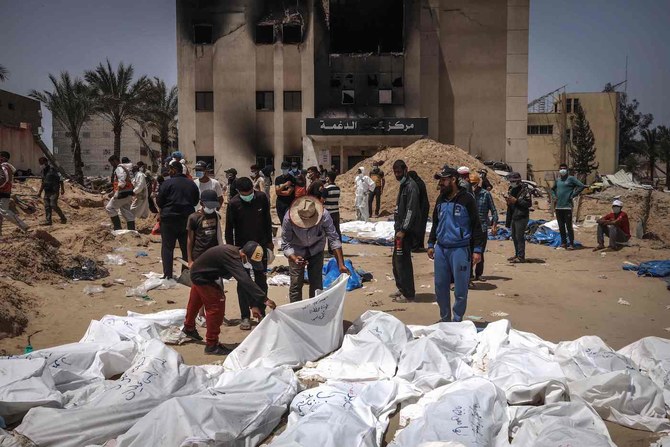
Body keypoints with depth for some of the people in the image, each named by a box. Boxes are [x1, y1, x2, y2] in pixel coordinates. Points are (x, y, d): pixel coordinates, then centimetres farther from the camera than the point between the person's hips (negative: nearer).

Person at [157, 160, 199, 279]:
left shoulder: (167, 183, -10)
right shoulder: (192, 184, 5)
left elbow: (159, 201, -7)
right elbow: (196, 201, 12)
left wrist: (168, 206, 12)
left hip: (169, 219, -4)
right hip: (187, 219, 4)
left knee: (167, 247, 3)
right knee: (186, 247, 12)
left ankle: (168, 274, 0)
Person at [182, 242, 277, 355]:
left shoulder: (235, 254, -10)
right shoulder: (231, 257, -37)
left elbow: (246, 280, -9)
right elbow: (245, 281, -47)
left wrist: (254, 305, -13)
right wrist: (264, 299, -49)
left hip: (198, 273, 9)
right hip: (201, 277, -9)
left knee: (195, 303, 29)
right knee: (216, 306, -11)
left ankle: (189, 328, 54)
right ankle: (212, 345, 0)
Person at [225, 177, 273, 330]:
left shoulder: (262, 197, -8)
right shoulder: (234, 204, -15)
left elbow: (267, 220, 4)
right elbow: (229, 228, -8)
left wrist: (269, 241, 8)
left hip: (261, 246, 2)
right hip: (242, 248, -2)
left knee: (261, 281, 10)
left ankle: (261, 313, 22)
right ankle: (245, 317, 12)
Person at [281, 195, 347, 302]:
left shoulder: (324, 216, -32)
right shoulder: (288, 219, -32)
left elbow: (334, 240, -27)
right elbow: (285, 244, -23)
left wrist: (341, 265, -33)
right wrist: (294, 259, -42)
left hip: (316, 249, 1)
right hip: (296, 251, -1)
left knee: (317, 283, -1)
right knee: (296, 283, -6)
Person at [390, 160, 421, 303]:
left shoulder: (411, 186, -13)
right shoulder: (403, 185, 17)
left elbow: (411, 210, -20)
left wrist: (403, 230, -22)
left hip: (406, 231, -10)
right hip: (401, 230, 10)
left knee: (403, 262, -7)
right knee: (397, 260, 17)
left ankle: (408, 295, 0)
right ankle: (402, 289, 28)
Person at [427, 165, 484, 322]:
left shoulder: (466, 199, -7)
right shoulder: (441, 199, 12)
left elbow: (476, 225, -6)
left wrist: (477, 250, -10)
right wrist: (431, 244, 18)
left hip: (460, 250, -6)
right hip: (440, 249, 6)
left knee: (460, 290, 1)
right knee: (440, 286, 10)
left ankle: (457, 321, 15)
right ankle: (445, 318, 25)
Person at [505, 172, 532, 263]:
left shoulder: (524, 190, -12)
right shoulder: (512, 190, 14)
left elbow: (529, 203, -18)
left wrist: (516, 201, -22)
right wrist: (508, 201, 0)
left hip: (521, 217, -9)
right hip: (513, 217, 9)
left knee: (519, 237, -8)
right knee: (514, 237, 14)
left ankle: (521, 257, -3)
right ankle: (517, 255, 25)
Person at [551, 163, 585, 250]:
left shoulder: (571, 178, -3)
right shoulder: (557, 180, 15)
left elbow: (581, 186, -11)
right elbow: (553, 189, 33)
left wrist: (573, 195, -10)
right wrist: (554, 196, 15)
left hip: (567, 206, -6)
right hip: (558, 206, 6)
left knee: (569, 226, -6)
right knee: (561, 226, 11)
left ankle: (571, 244, -3)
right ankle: (563, 242, 20)